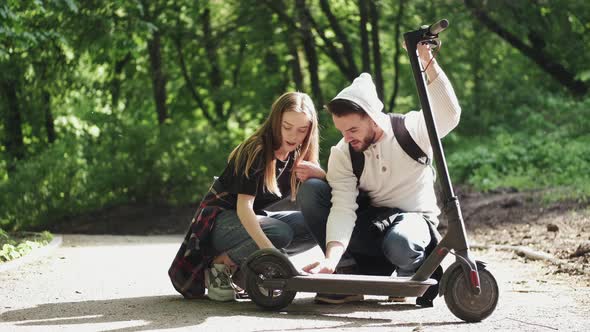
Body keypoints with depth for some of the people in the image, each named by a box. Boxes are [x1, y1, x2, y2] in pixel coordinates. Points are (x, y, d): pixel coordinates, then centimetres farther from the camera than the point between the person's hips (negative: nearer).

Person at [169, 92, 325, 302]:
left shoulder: (297, 156, 0)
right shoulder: (256, 151, -21)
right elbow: (244, 206, -32)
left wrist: (319, 174, -25)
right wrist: (268, 248, -47)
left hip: (253, 220, 8)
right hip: (220, 220, -8)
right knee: (280, 233, -34)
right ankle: (219, 264, -14)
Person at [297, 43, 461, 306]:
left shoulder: (412, 129, -14)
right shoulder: (341, 153, -10)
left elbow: (449, 115, -35)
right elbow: (343, 207, -21)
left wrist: (428, 61, -43)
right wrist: (332, 258, -38)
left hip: (414, 218, -4)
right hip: (370, 222, 4)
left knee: (400, 244, -41)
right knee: (310, 190, -18)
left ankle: (415, 274, -4)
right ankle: (348, 271, -14)